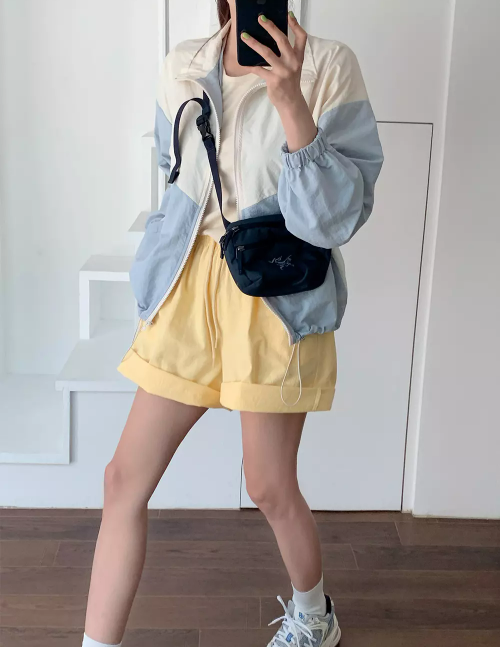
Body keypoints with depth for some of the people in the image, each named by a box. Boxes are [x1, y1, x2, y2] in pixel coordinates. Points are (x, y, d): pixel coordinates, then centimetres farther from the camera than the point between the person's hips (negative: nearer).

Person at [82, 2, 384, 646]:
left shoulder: (326, 66, -8)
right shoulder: (181, 68, 6)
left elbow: (337, 217, -16)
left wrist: (290, 101, -25)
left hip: (277, 298, -4)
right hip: (188, 287, 4)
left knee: (270, 489, 10)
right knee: (125, 478, 2)